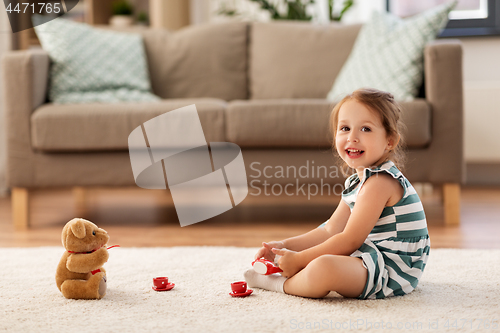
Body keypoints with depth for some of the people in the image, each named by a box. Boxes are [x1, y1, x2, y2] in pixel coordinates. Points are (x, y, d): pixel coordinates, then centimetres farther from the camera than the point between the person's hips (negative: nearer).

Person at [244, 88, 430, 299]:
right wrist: (285, 246, 7)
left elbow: (349, 241, -21)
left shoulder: (380, 182, -20)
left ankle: (280, 283, -8)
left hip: (393, 272, -11)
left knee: (324, 268, -34)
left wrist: (299, 259, -16)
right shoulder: (357, 181, 12)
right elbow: (330, 231, 16)